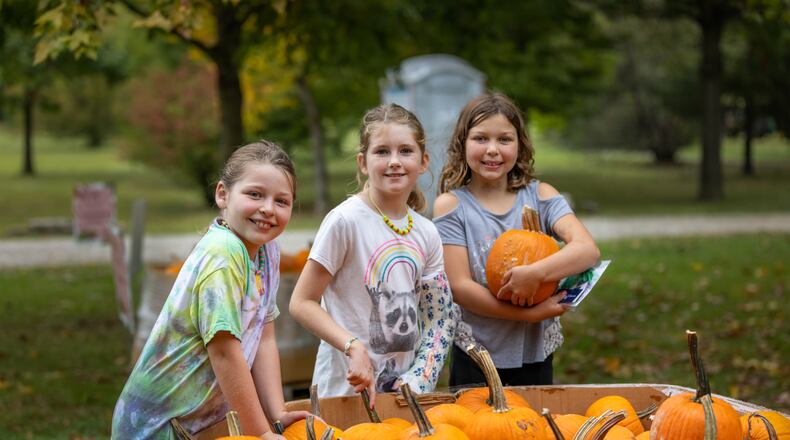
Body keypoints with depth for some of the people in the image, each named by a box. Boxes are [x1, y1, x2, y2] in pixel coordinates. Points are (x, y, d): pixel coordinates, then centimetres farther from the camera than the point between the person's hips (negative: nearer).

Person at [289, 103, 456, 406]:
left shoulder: (427, 233, 5)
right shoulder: (346, 221, -12)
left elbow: (440, 319, 8)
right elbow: (301, 303, -12)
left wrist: (415, 380, -5)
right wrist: (353, 347, -23)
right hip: (349, 386, -5)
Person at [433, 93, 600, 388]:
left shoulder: (539, 196, 1)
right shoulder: (450, 205, -5)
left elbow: (587, 249, -13)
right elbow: (460, 287, -13)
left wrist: (534, 274, -31)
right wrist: (530, 313, -22)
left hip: (536, 355, 2)